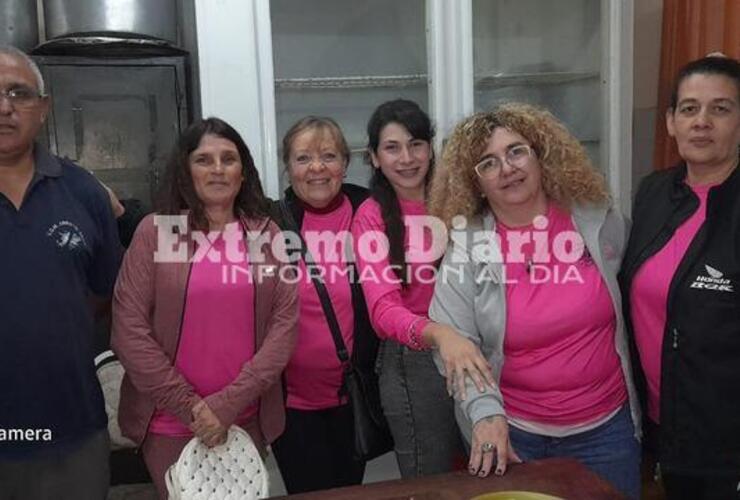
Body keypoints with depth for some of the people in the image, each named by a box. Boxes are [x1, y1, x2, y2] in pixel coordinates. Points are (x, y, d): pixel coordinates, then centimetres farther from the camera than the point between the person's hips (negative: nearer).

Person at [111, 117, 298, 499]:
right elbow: (128, 329, -8)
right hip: (169, 421, -2)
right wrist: (189, 405, -11)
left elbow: (285, 323, -4)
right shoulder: (154, 230, -6)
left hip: (248, 418, 2)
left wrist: (229, 403, -12)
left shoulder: (267, 233, 0)